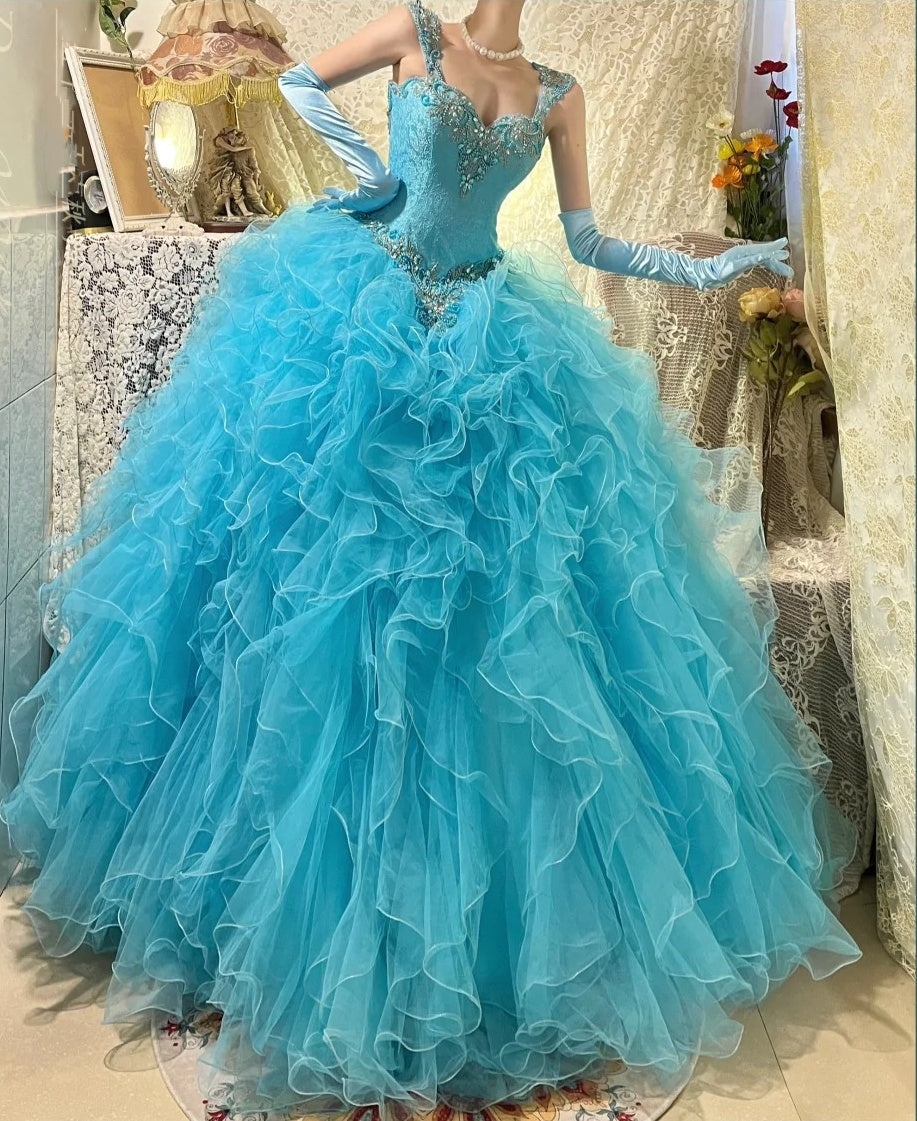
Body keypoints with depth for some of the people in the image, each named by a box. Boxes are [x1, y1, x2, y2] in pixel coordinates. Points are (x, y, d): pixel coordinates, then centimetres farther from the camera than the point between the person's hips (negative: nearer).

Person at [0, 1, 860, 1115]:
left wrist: (707, 268, 3)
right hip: (355, 320, -2)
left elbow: (588, 242, 11)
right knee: (320, 590, -2)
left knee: (498, 613, -1)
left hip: (495, 357, 3)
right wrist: (361, 164, 0)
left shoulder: (557, 94, 12)